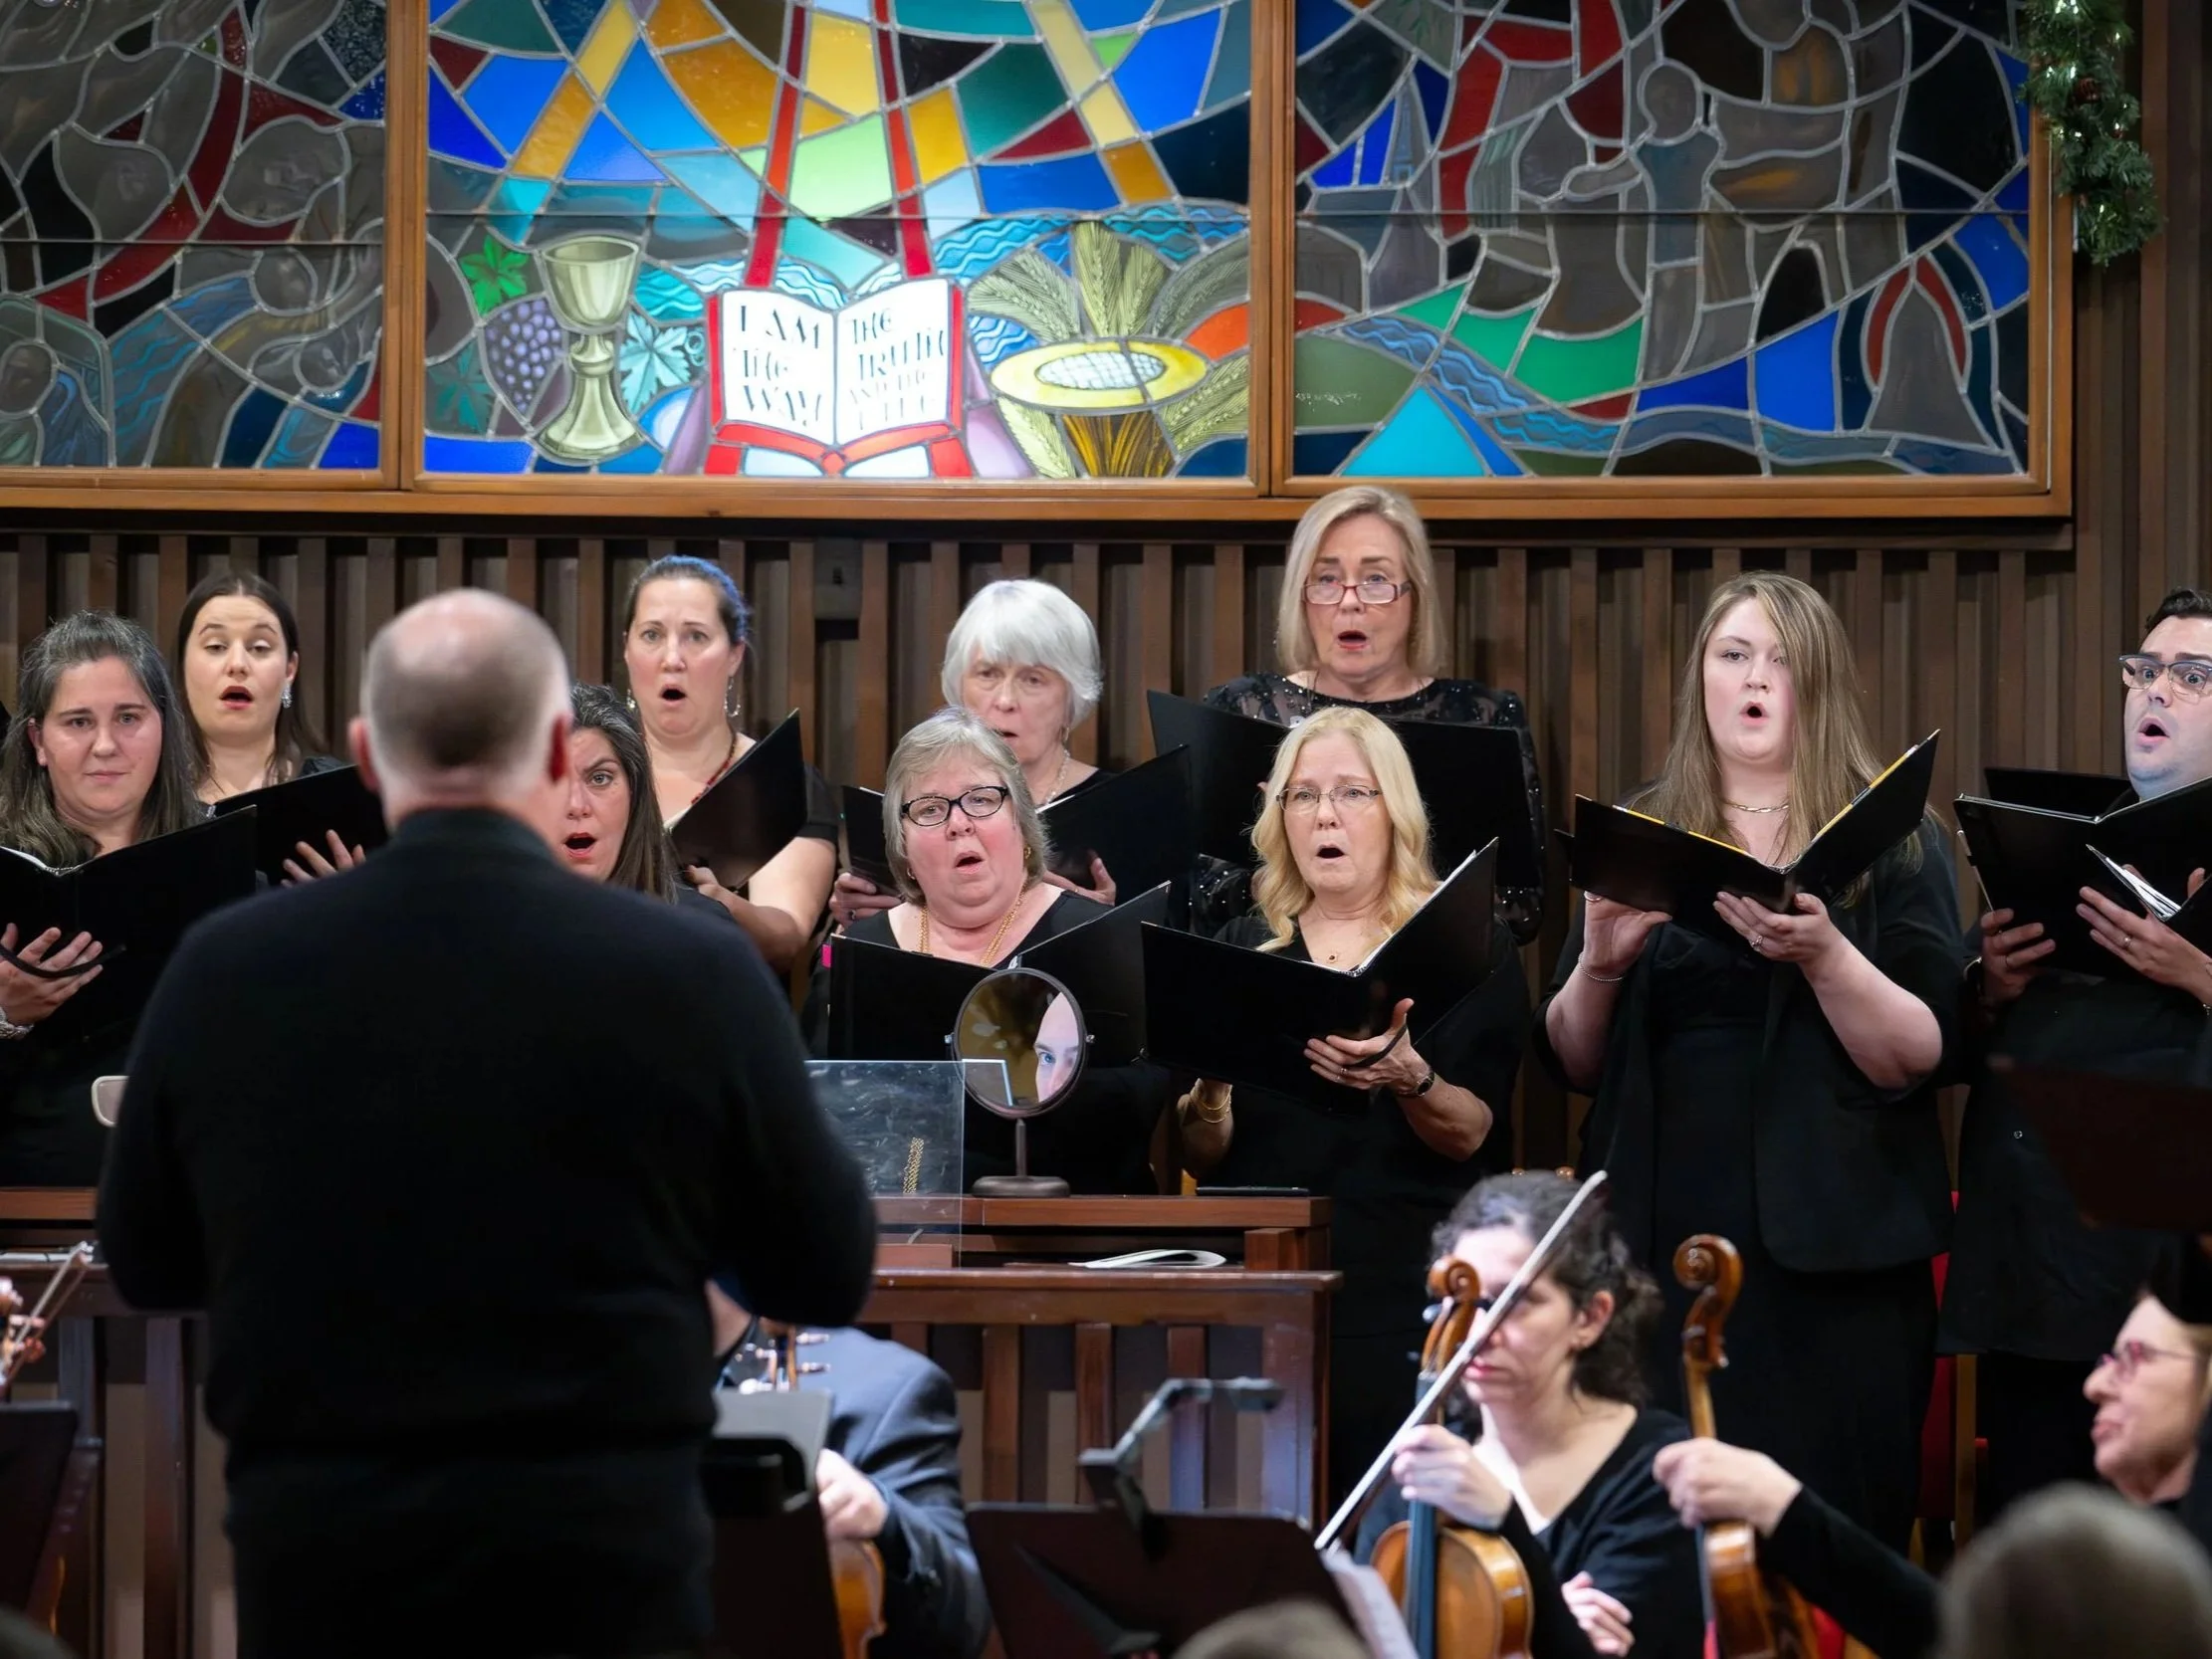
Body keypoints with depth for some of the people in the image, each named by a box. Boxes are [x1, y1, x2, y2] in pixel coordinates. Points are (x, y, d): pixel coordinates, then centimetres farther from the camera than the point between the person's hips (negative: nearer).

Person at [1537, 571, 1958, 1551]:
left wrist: (1823, 956, -20)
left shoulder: (1891, 846, 4)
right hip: (1661, 1240, 2)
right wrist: (1597, 965, -7)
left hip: (1832, 1254, -2)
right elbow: (1575, 1066, 12)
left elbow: (1920, 1059, -5)